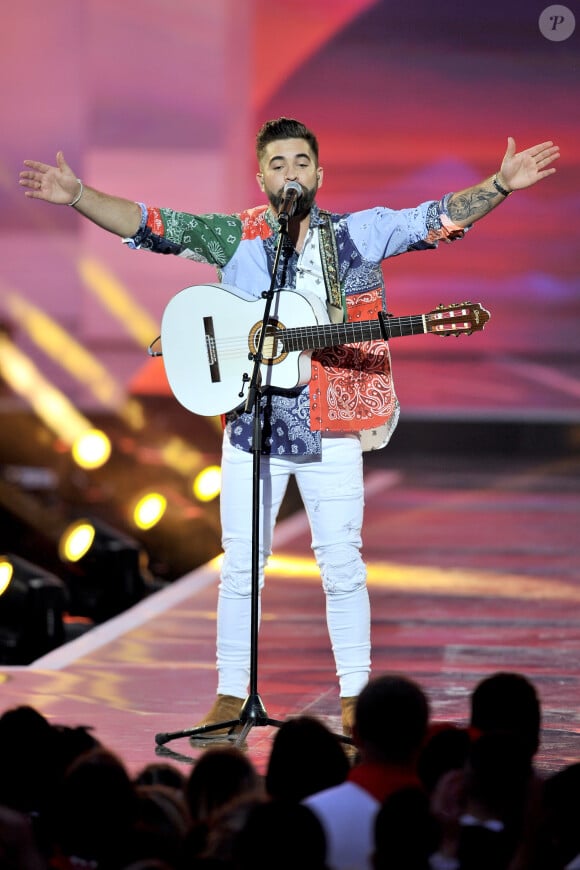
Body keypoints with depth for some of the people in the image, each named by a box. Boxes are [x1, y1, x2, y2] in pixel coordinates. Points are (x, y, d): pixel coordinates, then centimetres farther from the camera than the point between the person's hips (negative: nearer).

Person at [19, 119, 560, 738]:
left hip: (332, 426, -1)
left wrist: (501, 185, -14)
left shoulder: (358, 234, 4)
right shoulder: (233, 237, 4)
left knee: (342, 565, 0)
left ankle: (355, 696, 9)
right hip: (252, 420, 1)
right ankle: (231, 696, 13)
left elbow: (436, 219, -1)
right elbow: (148, 225, -1)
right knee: (240, 565, 5)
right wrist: (77, 195, -12)